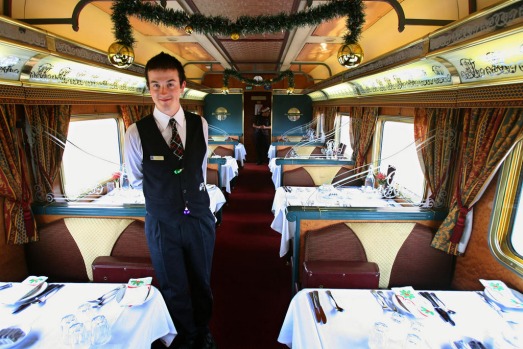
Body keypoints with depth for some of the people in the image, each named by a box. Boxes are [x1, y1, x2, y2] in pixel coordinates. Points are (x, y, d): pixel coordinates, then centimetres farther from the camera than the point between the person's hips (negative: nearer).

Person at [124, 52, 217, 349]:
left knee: (202, 283, 21)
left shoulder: (200, 125, -5)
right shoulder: (136, 133, -13)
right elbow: (136, 179, 3)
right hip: (162, 224, -2)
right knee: (174, 289, 18)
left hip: (200, 218, 2)